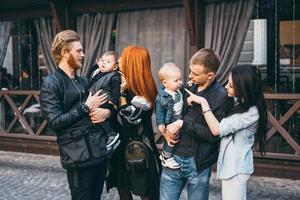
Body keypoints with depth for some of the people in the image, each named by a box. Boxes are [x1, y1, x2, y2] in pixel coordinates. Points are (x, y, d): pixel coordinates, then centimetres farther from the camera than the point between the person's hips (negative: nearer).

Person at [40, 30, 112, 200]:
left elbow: (107, 104, 21)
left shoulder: (84, 82, 16)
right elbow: (55, 122, -16)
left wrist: (107, 112, -3)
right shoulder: (51, 84, -7)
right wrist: (85, 108, -12)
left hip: (100, 152, 7)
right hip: (78, 158, -7)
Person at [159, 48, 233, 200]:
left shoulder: (222, 97, -12)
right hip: (174, 158, 5)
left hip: (197, 163, -4)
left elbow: (214, 135, -17)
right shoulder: (188, 88, 5)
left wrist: (183, 124, -18)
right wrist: (167, 129, -3)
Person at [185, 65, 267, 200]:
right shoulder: (239, 101, 1)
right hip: (233, 164, 9)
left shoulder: (251, 112, -24)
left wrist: (203, 102, -22)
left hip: (235, 168, -9)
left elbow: (217, 129, -26)